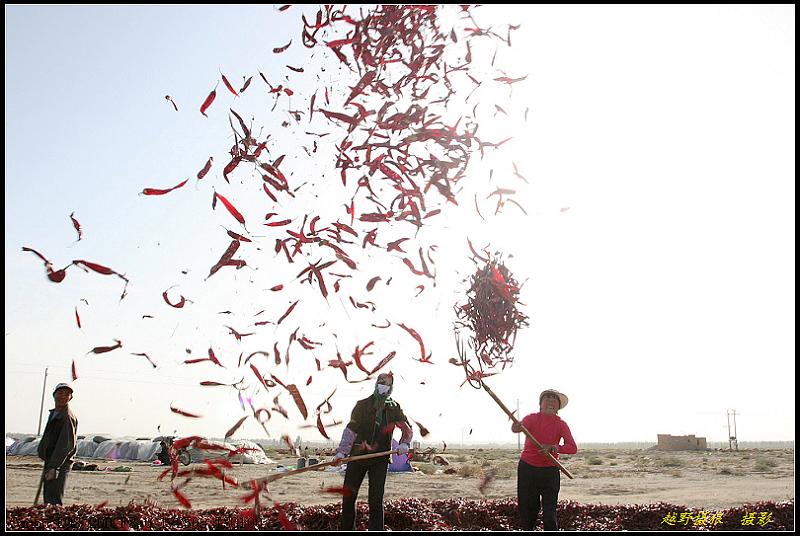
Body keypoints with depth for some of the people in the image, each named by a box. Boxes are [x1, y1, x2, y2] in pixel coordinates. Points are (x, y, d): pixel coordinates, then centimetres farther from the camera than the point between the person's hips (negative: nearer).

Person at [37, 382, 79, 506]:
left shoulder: (68, 416, -14)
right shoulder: (53, 413, 16)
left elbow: (65, 444, -21)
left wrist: (54, 467, -26)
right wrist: (48, 466, 22)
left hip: (60, 464, -10)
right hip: (51, 463, 10)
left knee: (54, 502, -13)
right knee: (48, 501, 14)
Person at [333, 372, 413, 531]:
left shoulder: (394, 408, 5)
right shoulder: (363, 405, -3)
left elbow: (407, 428, 8)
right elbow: (351, 429, -11)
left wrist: (404, 444, -12)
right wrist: (342, 452, -21)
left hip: (380, 460, 0)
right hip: (357, 456, 0)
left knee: (376, 500, -7)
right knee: (348, 497, 7)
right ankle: (347, 529, 26)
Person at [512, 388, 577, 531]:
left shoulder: (561, 425, -2)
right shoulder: (533, 418, -4)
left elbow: (573, 448, -15)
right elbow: (519, 427, -26)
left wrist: (553, 448, -30)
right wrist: (516, 426, -51)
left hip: (550, 471, 0)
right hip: (527, 468, 0)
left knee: (549, 515, -5)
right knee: (527, 510, 7)